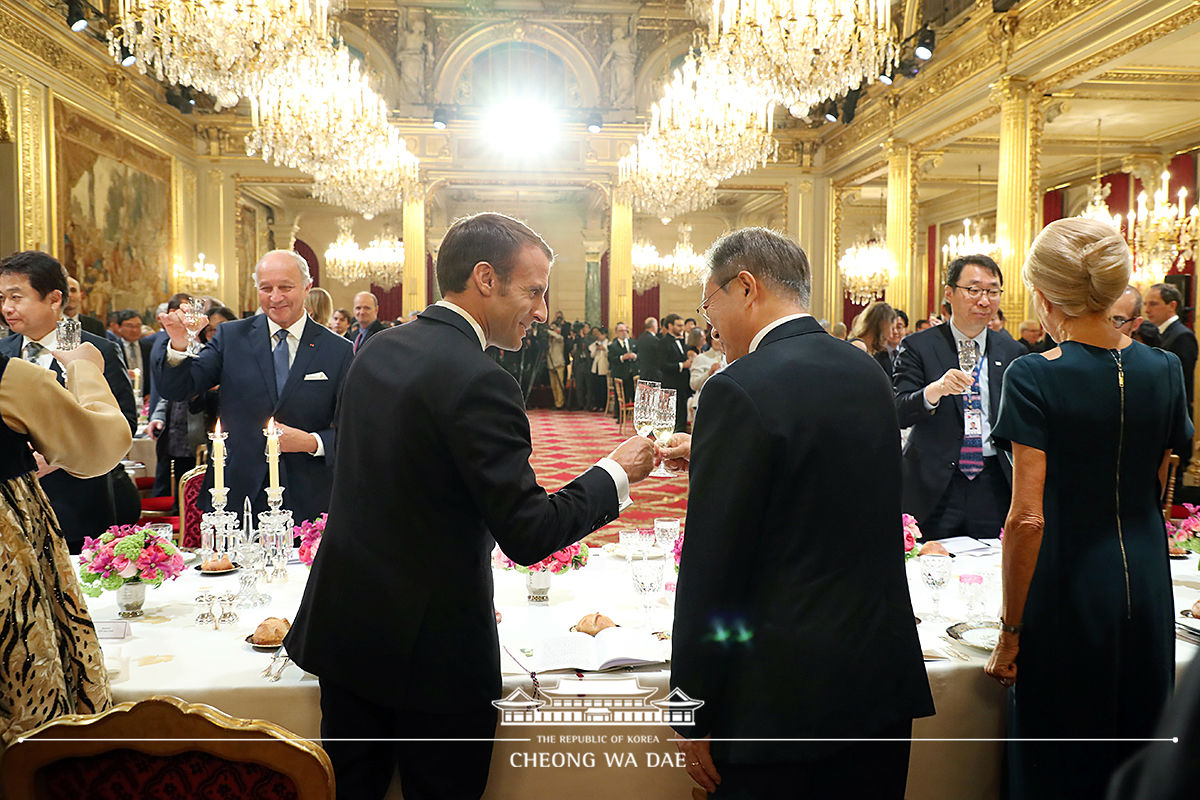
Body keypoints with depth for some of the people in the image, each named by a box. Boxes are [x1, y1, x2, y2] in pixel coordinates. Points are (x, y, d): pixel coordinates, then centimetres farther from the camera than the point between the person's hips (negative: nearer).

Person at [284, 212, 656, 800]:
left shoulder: (378, 349, 4)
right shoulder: (477, 381, -23)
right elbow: (527, 535, -22)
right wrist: (616, 474, -9)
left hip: (344, 620, 8)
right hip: (429, 645, -7)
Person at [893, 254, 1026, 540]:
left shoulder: (1012, 352, 10)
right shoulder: (917, 347, 0)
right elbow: (899, 414, -11)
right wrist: (936, 390, -29)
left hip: (993, 486, 3)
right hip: (934, 489, -2)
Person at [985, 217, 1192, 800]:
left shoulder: (1034, 377, -16)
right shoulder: (1165, 369, 0)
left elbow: (1027, 518, -19)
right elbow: (1153, 493, 10)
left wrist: (1010, 630, -11)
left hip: (1065, 594, -5)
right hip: (1146, 584, 6)